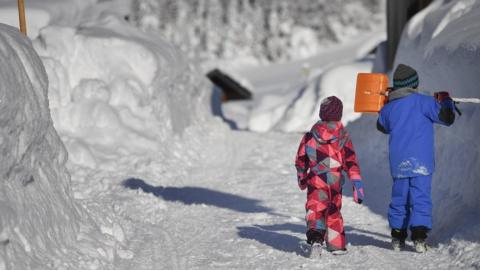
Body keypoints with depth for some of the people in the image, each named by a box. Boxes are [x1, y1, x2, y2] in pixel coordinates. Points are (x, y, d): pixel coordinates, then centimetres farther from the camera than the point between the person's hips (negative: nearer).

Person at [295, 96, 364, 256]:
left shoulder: (310, 136, -1)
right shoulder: (344, 137, -2)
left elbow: (300, 160, 7)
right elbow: (351, 162, -6)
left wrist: (301, 179, 24)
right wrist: (357, 185, -4)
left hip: (315, 181, -1)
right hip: (336, 183, 1)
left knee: (315, 209, -6)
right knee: (333, 212, 17)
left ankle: (315, 235, -33)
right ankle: (337, 245, 23)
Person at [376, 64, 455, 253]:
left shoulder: (388, 108, 7)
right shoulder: (423, 102, -8)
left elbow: (382, 127, 27)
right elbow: (447, 118, -7)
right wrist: (446, 101, 12)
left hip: (398, 163, 4)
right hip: (421, 162, -4)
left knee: (399, 199, 15)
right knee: (421, 198, -5)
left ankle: (397, 237, 18)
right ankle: (419, 236, -19)